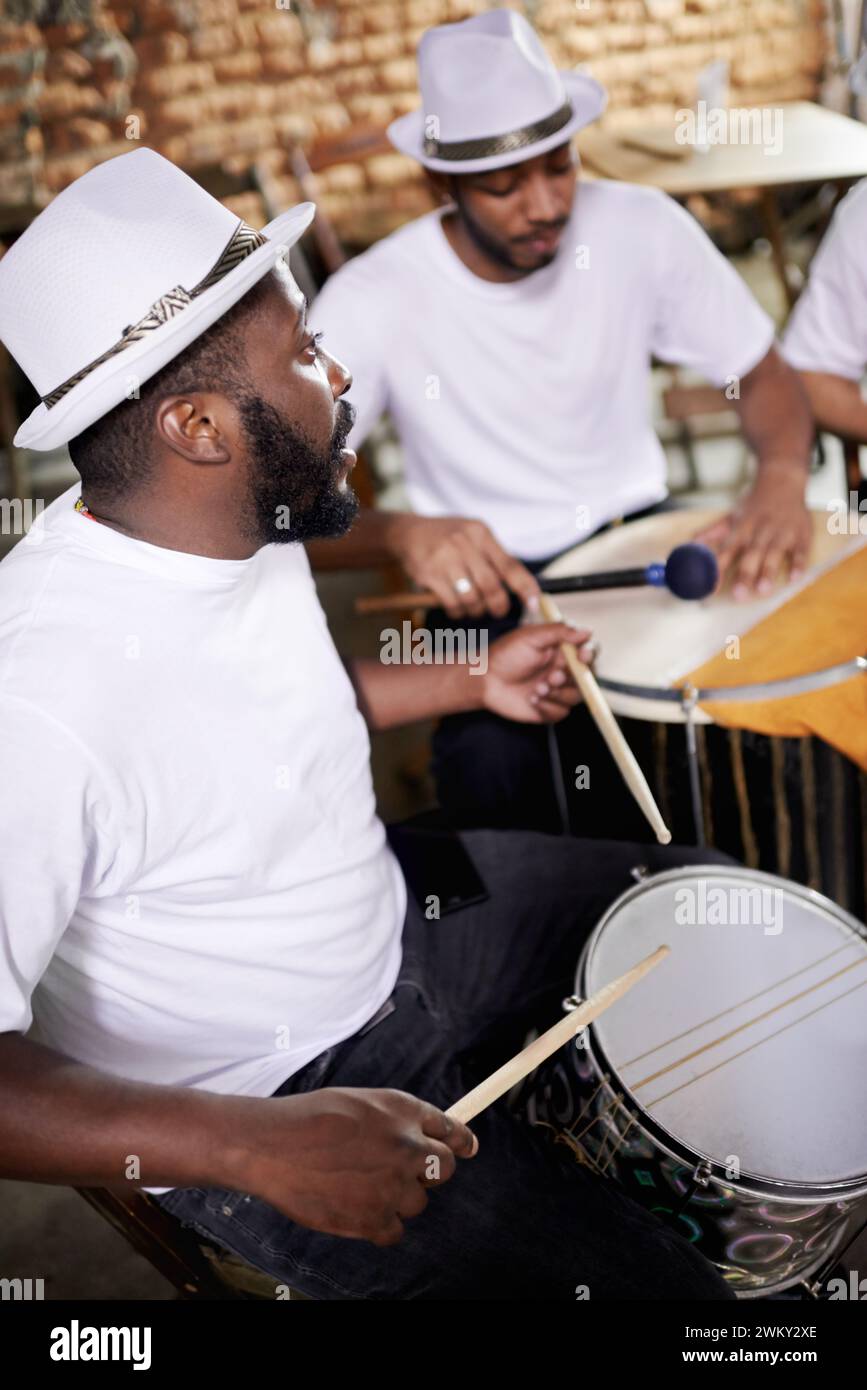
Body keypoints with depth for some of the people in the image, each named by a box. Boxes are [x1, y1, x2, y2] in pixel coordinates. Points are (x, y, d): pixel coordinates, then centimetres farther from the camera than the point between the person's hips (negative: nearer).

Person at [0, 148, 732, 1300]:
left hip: (397, 914, 8)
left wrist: (475, 683, 5)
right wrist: (258, 1146, -40)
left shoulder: (247, 524, -7)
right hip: (265, 1098, -8)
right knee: (645, 1284, -13)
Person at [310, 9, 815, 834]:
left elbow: (761, 374, 3)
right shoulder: (371, 301, -16)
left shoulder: (641, 228, -8)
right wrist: (403, 534, -41)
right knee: (493, 768, -31)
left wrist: (782, 474, -20)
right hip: (490, 584, -2)